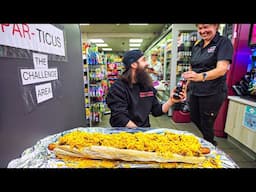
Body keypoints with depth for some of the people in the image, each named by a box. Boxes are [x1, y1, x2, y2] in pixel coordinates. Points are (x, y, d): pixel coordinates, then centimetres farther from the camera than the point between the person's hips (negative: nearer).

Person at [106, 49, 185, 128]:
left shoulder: (147, 85, 6)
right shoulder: (118, 87, -12)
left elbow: (156, 111, 8)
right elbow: (120, 118, -19)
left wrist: (171, 101, -5)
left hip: (145, 130, 5)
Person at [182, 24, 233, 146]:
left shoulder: (224, 42, -8)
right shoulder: (197, 45, 10)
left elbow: (222, 69, -23)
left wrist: (201, 76, -41)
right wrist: (186, 85, 16)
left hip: (212, 93, -6)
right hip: (195, 91, 7)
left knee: (206, 124, 4)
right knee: (194, 118, 19)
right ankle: (210, 142, 45)